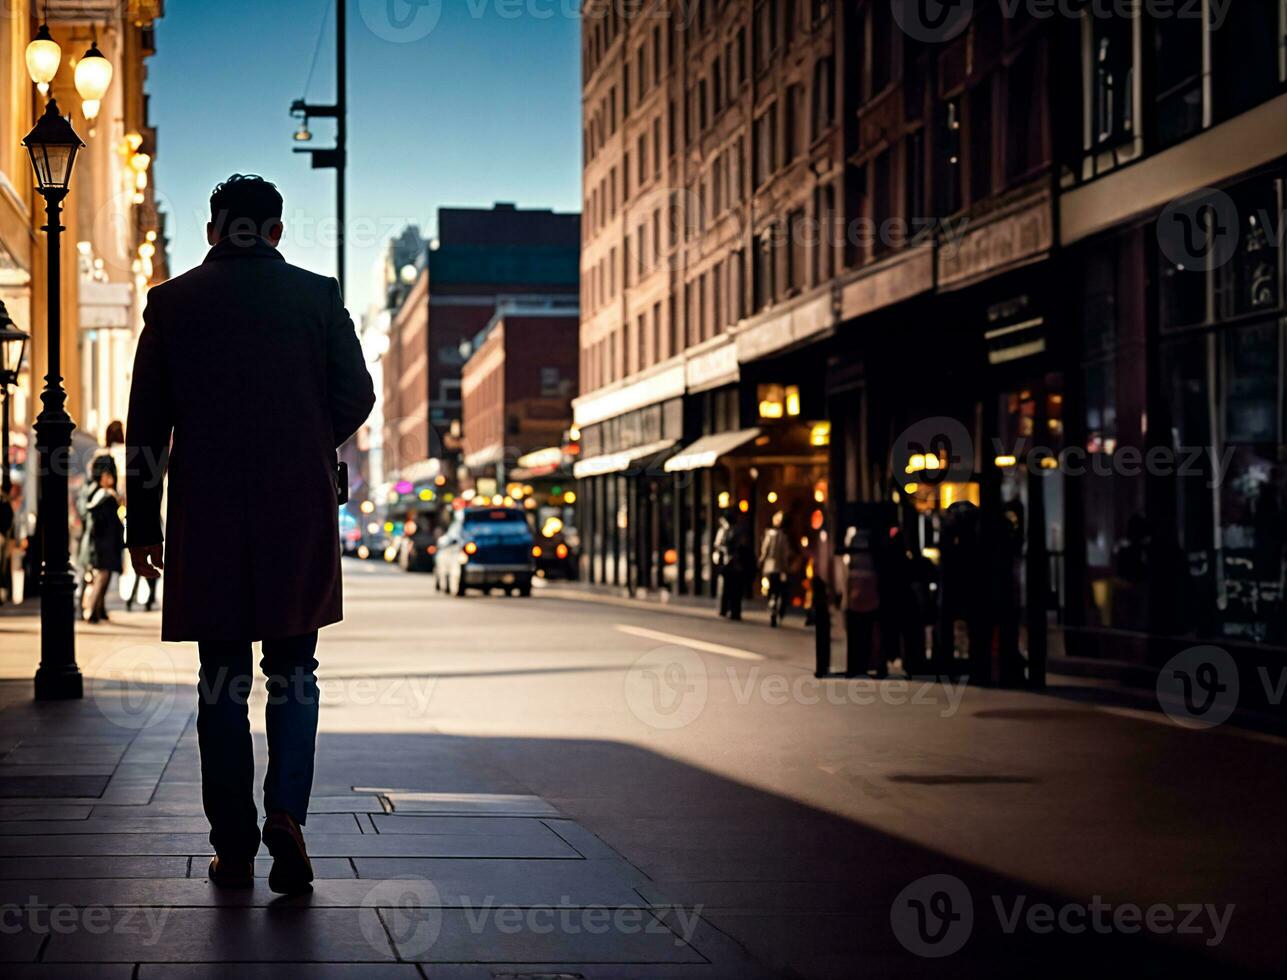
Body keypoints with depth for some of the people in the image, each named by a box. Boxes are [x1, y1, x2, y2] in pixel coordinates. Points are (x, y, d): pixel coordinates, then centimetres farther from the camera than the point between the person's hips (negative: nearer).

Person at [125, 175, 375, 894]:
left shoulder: (173, 302, 2)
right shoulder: (319, 295, 2)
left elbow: (147, 422, 2)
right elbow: (356, 397, 0)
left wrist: (144, 520, 7)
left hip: (207, 515, 0)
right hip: (300, 512, 0)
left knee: (223, 681, 7)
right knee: (294, 672, 10)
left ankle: (235, 848, 8)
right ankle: (286, 811, -11)